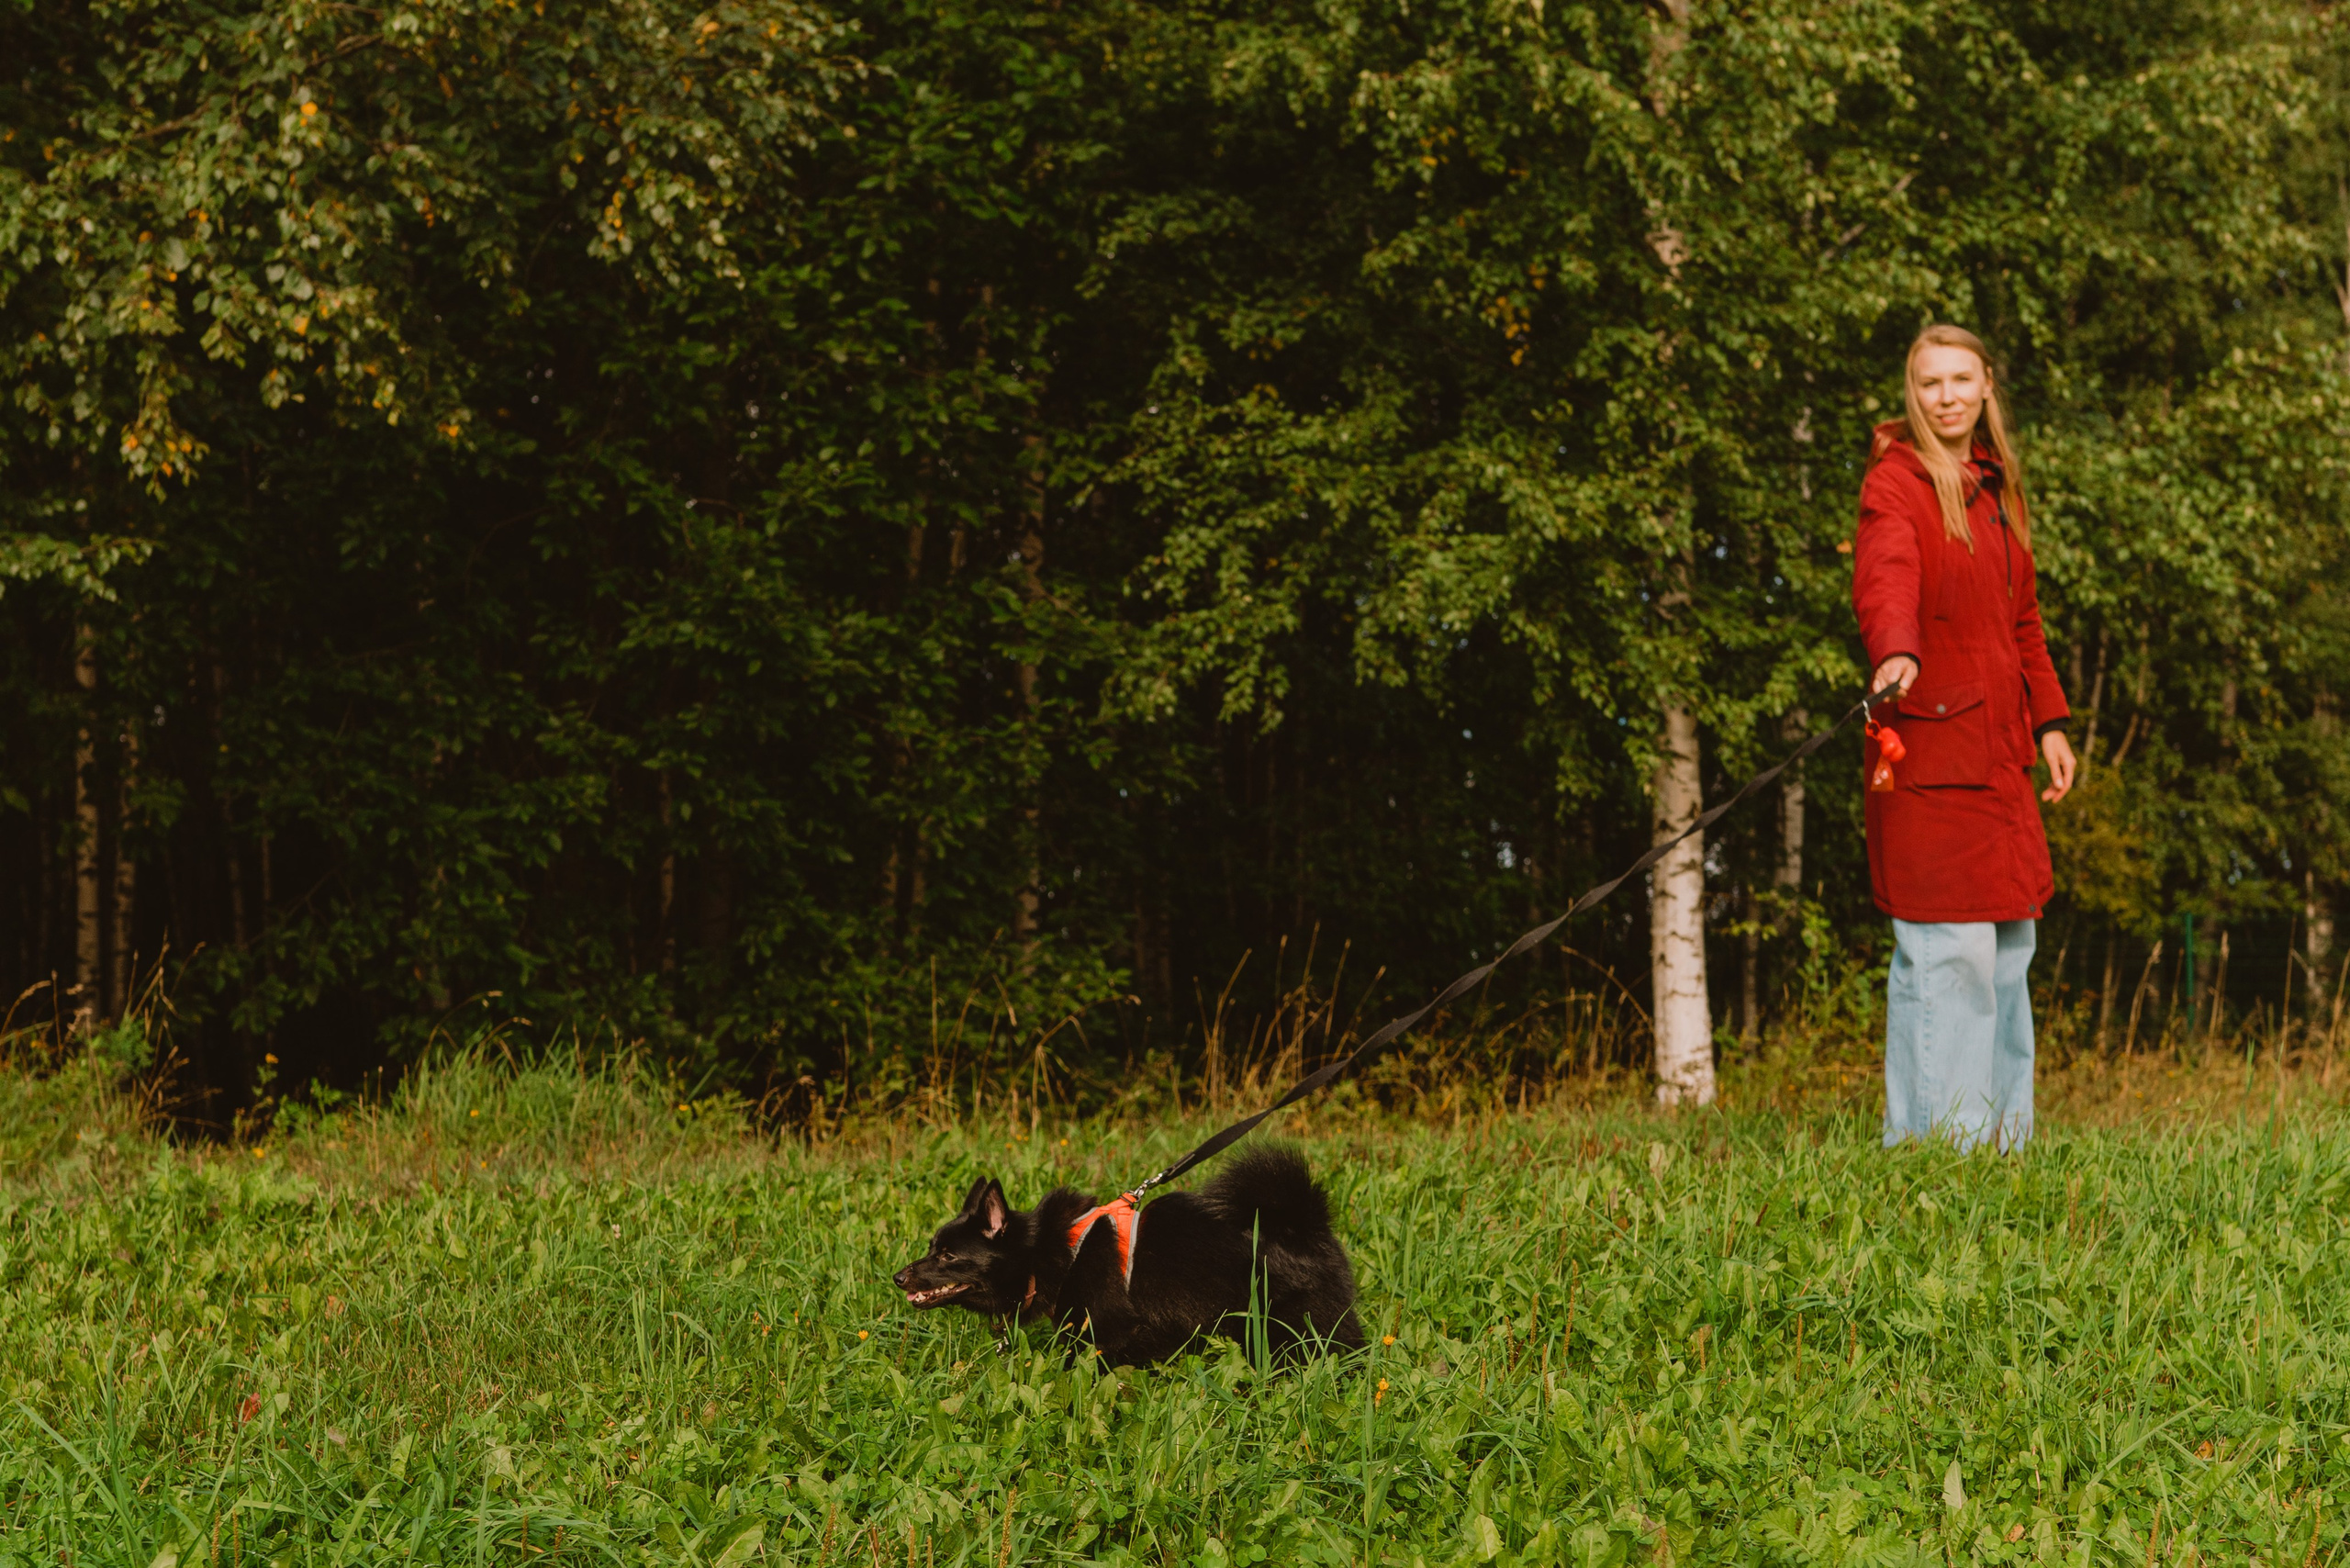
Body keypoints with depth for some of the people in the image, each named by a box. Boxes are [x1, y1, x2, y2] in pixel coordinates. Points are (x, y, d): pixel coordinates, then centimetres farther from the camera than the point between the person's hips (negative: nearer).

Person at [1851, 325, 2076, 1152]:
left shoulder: (1997, 489, 19)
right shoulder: (1896, 481, -5)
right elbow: (1884, 579, -24)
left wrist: (2049, 720, 19)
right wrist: (1896, 653, -43)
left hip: (1997, 754, 8)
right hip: (1928, 743, -8)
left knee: (2008, 940, 8)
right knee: (1949, 947, -12)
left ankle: (2002, 1138, 16)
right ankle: (1933, 1143, -7)